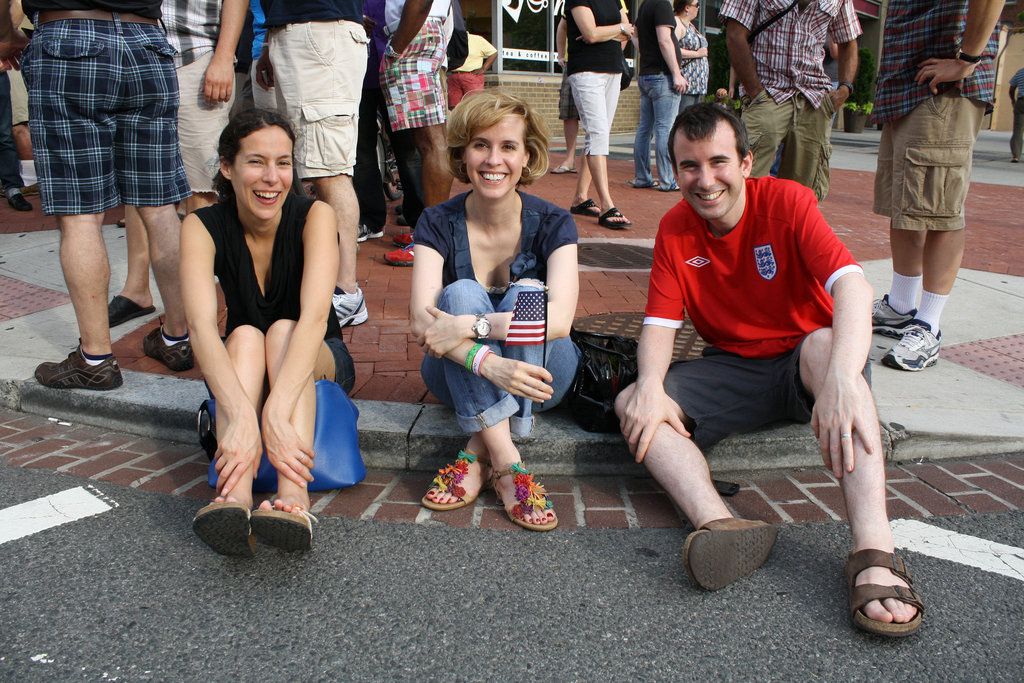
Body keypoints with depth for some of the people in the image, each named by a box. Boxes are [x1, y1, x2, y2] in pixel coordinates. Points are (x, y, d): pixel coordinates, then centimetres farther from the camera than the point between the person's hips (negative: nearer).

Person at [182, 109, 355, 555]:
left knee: (282, 331, -32)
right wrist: (241, 413, -49)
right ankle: (235, 498, -51)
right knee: (245, 336, -31)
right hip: (236, 370, 1)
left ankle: (293, 497, -51)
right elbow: (201, 326, -31)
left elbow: (314, 316, -34)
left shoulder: (315, 216, -18)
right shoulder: (202, 227, -14)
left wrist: (277, 410, -49)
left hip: (319, 363, -1)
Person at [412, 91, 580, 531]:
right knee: (462, 292, -28)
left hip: (537, 374, 0)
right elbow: (422, 320, -24)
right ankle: (506, 464, -36)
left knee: (527, 293, -28)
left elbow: (560, 318, -26)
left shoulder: (552, 224, -10)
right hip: (459, 376, 0)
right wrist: (487, 363, -41)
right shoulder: (438, 223, -9)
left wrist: (469, 326, -37)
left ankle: (479, 454, -30)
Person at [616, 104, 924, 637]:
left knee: (824, 345, -39)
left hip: (804, 362, -3)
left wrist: (841, 377, -47)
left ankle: (874, 549, -52)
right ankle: (720, 526, -48)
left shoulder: (787, 201, -12)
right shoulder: (674, 229, 0)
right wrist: (650, 387, -28)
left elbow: (852, 284, -28)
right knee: (632, 406, -22)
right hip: (732, 369, 3)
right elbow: (659, 323, -4)